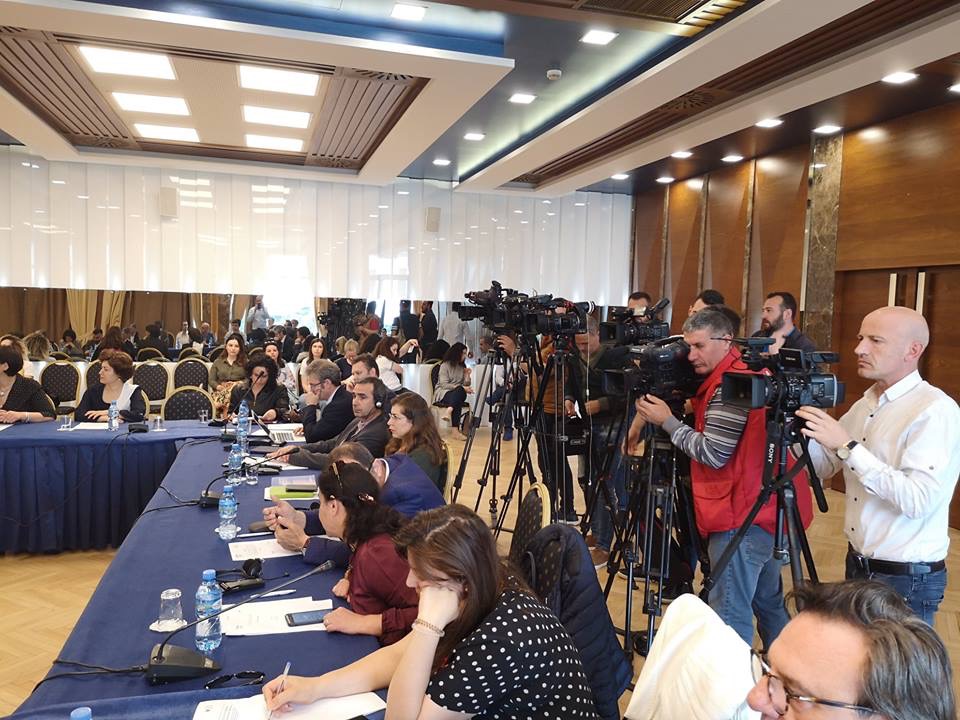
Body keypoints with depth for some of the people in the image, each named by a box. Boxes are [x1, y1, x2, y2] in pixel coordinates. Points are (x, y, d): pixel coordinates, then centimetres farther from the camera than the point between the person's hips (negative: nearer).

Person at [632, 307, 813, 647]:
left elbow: (713, 454, -19)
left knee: (730, 618, -6)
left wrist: (667, 421, -10)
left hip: (742, 518, -11)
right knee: (769, 603, 23)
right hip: (770, 511, 11)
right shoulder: (751, 372, 13)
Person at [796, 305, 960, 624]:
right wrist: (801, 425, -7)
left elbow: (918, 500, -29)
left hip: (906, 579, -7)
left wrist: (849, 446, -28)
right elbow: (824, 466, 8)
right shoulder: (866, 403, 7)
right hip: (858, 564, 7)